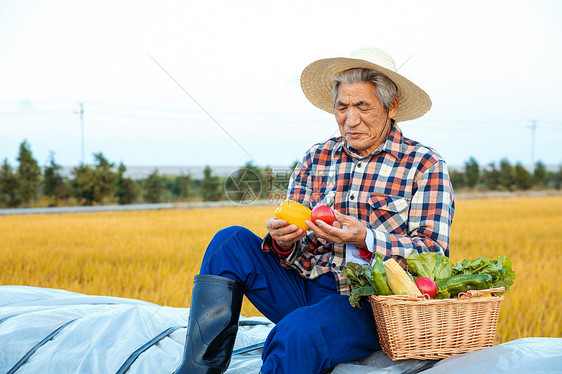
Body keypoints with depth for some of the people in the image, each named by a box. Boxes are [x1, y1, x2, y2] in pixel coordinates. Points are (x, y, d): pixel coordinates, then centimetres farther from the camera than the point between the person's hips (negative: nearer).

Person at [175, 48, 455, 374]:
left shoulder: (425, 166, 0)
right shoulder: (316, 159, 13)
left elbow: (434, 253, -9)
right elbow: (292, 246, 12)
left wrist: (366, 240, -24)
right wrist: (282, 242, -14)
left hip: (370, 303, -5)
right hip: (306, 290, 6)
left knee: (299, 332, -36)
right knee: (232, 241, -11)